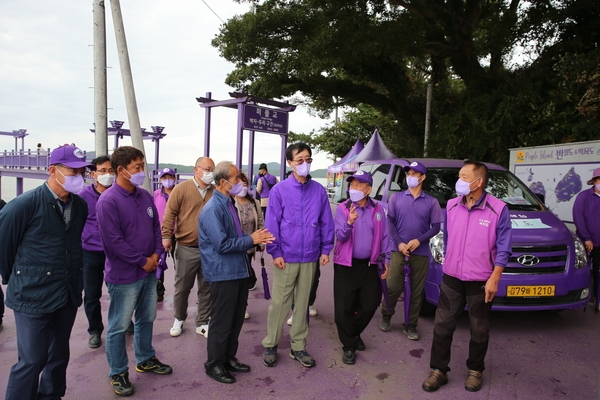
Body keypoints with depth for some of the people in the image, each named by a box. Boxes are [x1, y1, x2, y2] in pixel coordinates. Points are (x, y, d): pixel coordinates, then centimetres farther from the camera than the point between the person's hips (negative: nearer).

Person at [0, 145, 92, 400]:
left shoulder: (80, 206, 1)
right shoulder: (27, 203, -15)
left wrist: (74, 277, 15)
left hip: (68, 293, 5)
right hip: (33, 294, -5)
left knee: (59, 354, 17)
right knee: (32, 360, 2)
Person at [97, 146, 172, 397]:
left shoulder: (145, 196, 4)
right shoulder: (108, 201, -19)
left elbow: (156, 226, 11)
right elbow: (113, 241, -22)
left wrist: (157, 253, -3)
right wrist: (143, 261, -15)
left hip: (149, 271, 7)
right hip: (123, 276, -7)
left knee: (147, 319, 20)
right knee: (119, 326, 8)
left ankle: (145, 360, 38)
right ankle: (118, 373, 25)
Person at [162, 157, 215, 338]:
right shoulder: (182, 188, -6)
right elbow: (170, 213, -6)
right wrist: (166, 236, -12)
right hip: (186, 248, -3)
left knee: (206, 288, 11)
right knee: (182, 286, 11)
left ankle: (202, 323, 25)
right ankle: (179, 319, 32)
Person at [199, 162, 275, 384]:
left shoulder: (229, 204, 10)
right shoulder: (213, 209, -19)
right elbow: (222, 244, -23)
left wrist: (255, 241, 0)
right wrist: (251, 240, -16)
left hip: (238, 271, 9)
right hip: (223, 274, -9)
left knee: (236, 319, 18)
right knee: (222, 322, 5)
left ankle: (229, 358, 35)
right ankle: (214, 364, 24)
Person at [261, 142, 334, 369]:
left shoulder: (319, 190, 2)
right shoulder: (280, 190, -5)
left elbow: (326, 222, 6)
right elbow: (271, 223, -6)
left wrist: (326, 249, 3)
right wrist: (275, 252, -9)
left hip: (310, 257, 3)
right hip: (286, 257, -2)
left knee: (302, 302, 14)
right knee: (279, 302, 7)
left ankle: (298, 347, 28)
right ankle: (270, 345, 25)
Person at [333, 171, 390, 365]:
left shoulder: (377, 209, 0)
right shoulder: (342, 209, -7)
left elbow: (384, 237, 6)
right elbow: (340, 236, -16)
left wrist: (386, 260, 5)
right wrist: (349, 222, -35)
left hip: (369, 265, 3)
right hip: (345, 265, -3)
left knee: (370, 304, 11)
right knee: (343, 308, -1)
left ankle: (354, 333, 37)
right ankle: (348, 346, 17)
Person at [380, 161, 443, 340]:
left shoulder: (431, 202, 3)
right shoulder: (396, 197, 5)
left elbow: (435, 227, 1)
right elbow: (390, 222, 2)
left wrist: (419, 240, -14)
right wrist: (399, 243, -10)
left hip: (421, 253, 1)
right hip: (398, 250, 0)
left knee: (417, 291, 6)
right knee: (393, 287, -1)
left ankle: (411, 326, 21)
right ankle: (386, 315, 25)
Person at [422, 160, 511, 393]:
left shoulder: (497, 209, -12)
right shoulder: (451, 206, 1)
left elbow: (503, 248, -9)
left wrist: (494, 279, -13)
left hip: (480, 282, -3)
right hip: (451, 279, 3)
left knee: (479, 330, 13)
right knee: (442, 326, 6)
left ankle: (475, 371, 34)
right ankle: (439, 371, 20)